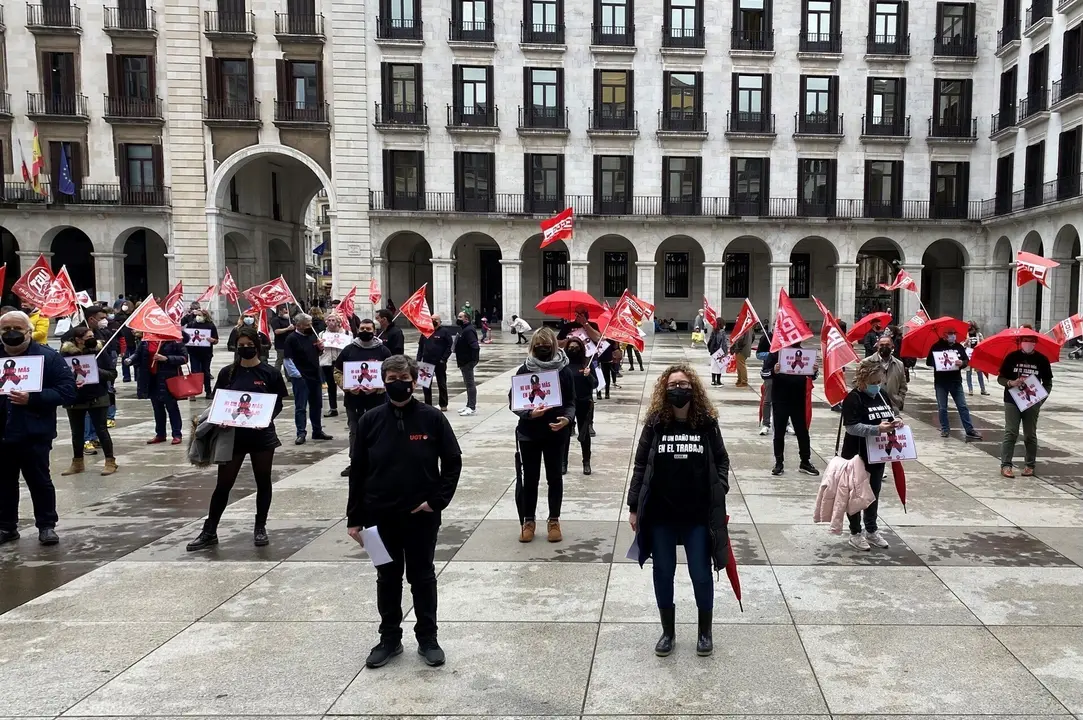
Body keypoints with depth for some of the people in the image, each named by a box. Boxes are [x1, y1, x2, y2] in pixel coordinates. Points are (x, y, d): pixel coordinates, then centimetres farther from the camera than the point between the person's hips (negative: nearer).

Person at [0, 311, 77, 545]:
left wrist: (32, 398, -22)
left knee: (39, 481, 4)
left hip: (34, 433, -4)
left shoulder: (48, 356, -4)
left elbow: (67, 391, -11)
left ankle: (47, 526, 15)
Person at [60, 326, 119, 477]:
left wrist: (97, 371, -19)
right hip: (74, 399, 2)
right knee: (77, 432, 12)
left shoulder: (100, 351, -3)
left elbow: (112, 373, -3)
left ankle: (110, 461, 9)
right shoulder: (67, 353, -3)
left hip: (97, 398, -2)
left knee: (101, 430, 0)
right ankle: (77, 463, 26)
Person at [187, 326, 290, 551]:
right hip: (233, 434, 1)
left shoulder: (270, 373, -3)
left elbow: (278, 404, 0)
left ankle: (260, 528, 24)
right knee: (223, 483, 6)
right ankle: (209, 531, 16)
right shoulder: (227, 372, 1)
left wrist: (267, 418, -19)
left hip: (262, 435, -1)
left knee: (263, 482, 10)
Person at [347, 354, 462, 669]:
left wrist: (438, 500, -9)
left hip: (421, 515, -1)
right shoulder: (370, 421, -3)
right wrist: (354, 517, 1)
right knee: (388, 578, 14)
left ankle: (428, 638, 25)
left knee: (422, 577, 11)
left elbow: (453, 462, -1)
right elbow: (358, 471, 1)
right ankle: (389, 638, 30)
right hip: (380, 516, 2)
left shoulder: (432, 418, -8)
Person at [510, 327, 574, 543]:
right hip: (529, 433, 0)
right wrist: (529, 413, -21)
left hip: (555, 433, 0)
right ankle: (528, 521, 24)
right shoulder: (524, 370, -4)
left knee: (554, 477, 10)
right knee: (530, 478, 9)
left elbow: (570, 402, -2)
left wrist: (567, 418, -23)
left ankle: (554, 521, 25)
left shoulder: (563, 371, -5)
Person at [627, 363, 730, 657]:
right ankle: (668, 632, 29)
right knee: (663, 574, 11)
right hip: (660, 515, 1)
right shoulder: (655, 424, -4)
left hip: (699, 515, 0)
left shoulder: (707, 423, -3)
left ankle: (705, 632, 30)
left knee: (701, 574, 8)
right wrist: (634, 507, -1)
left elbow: (721, 460, 7)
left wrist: (719, 492, -6)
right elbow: (640, 466, 0)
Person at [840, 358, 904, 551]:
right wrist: (877, 429, -33)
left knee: (874, 493, 18)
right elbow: (851, 427, -24)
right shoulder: (853, 398, -17)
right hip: (857, 455, -7)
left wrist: (896, 421, -5)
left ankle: (871, 530, 32)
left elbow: (890, 414, 18)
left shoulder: (882, 395, 5)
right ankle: (855, 533, 18)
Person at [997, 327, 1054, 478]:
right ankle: (1006, 464, -4)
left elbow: (1048, 383, 6)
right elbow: (1000, 378, 2)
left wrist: (1041, 398, -9)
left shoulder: (1042, 359, 1)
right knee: (1010, 433, -4)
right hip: (1012, 401, -1)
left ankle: (1030, 465, 18)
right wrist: (1010, 383, -19)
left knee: (1030, 435, 8)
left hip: (1032, 403, 1)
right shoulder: (1012, 357, -1)